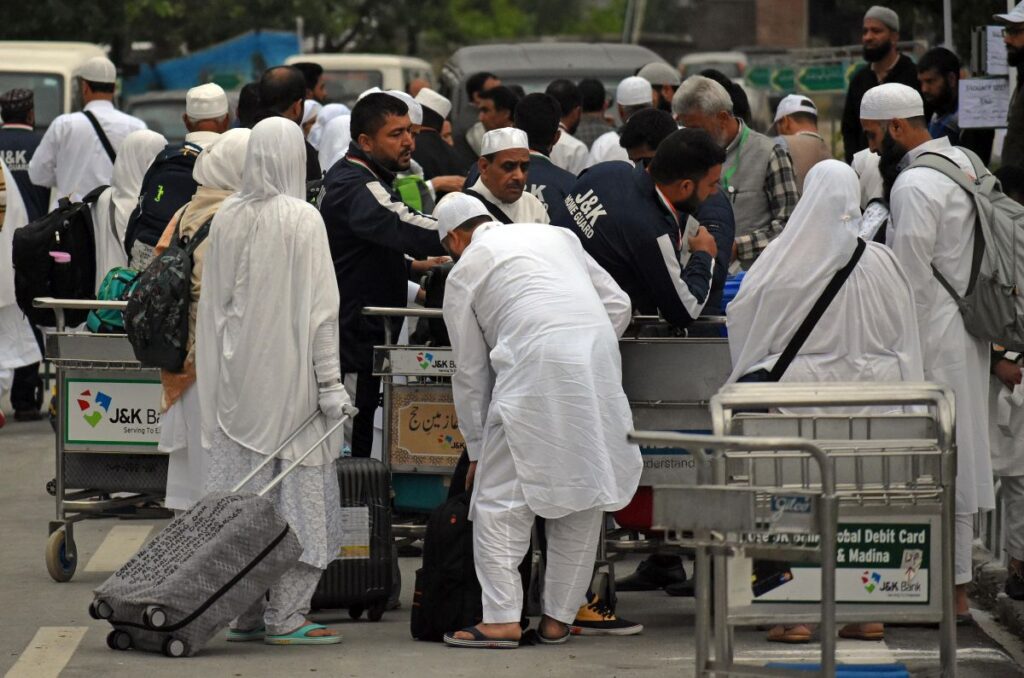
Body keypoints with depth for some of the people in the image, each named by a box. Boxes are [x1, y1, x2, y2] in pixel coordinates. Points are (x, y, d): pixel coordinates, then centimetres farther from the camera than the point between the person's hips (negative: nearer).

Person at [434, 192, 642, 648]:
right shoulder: (554, 235, 26)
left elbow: (471, 373, 17)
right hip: (600, 364, 5)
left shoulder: (464, 272, 14)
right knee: (582, 499, 11)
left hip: (534, 370, -5)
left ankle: (502, 620, -6)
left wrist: (476, 450, 24)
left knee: (500, 499, 1)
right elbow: (618, 304, 20)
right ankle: (558, 620, 13)